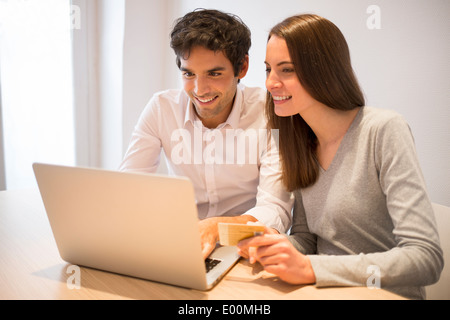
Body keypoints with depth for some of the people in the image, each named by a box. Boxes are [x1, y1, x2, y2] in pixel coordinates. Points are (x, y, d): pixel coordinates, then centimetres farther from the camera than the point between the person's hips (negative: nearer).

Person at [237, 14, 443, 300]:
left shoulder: (384, 130, -15)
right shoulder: (300, 141, 3)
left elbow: (427, 258, -21)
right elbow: (306, 236, 7)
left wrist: (310, 268, -28)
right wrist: (269, 245, -14)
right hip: (326, 293, 5)